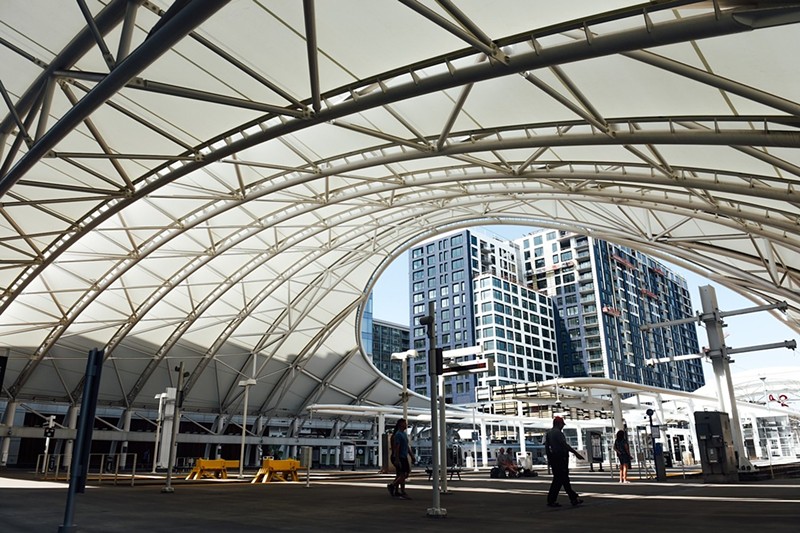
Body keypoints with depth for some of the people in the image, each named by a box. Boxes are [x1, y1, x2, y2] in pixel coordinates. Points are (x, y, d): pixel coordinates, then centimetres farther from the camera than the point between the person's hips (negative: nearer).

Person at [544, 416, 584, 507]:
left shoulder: (548, 433, 14)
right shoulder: (557, 432, -14)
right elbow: (565, 445, -18)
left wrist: (549, 458, 21)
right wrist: (576, 453, -12)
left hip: (553, 458, 10)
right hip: (560, 458, -10)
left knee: (564, 478, 13)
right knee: (558, 479, -4)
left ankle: (574, 498, 19)